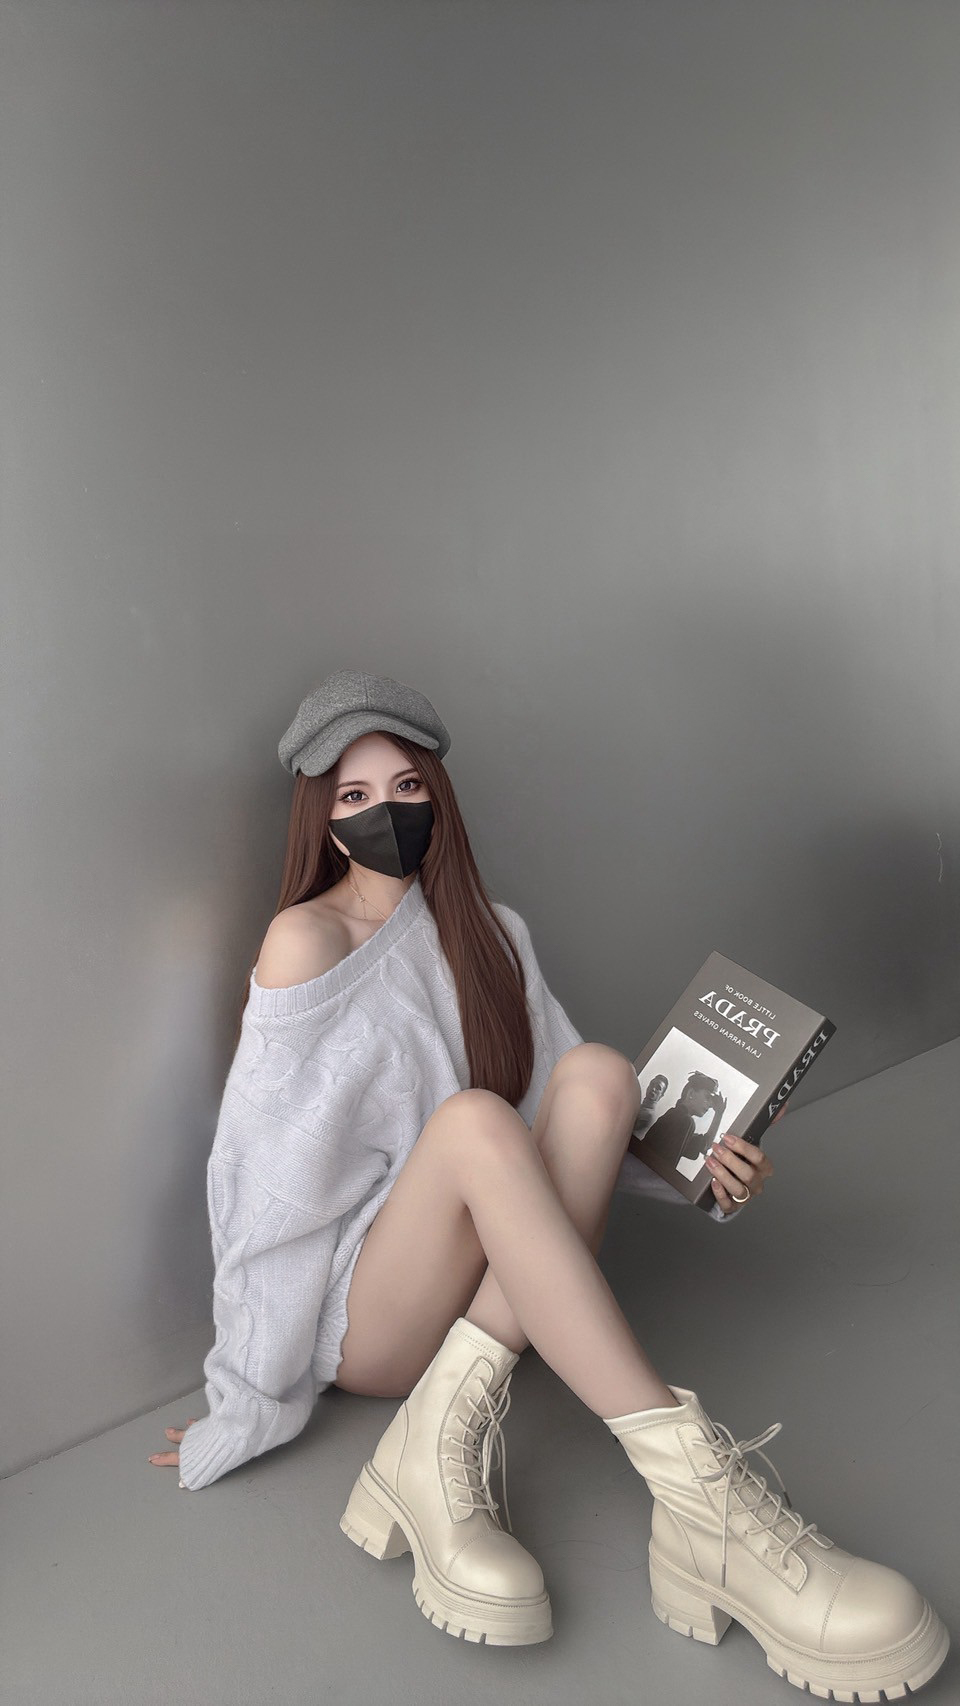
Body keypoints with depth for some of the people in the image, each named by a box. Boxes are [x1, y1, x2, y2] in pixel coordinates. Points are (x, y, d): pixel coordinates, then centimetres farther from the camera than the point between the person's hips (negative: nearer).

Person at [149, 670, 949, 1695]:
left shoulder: (490, 935, 9)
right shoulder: (310, 938, -8)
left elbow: (574, 1118, 10)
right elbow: (266, 1164, -11)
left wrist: (701, 1172, -8)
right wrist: (244, 1407, -11)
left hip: (490, 1295, 5)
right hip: (359, 1326, -5)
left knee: (598, 1073, -20)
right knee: (475, 1118, -33)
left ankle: (447, 1433, -29)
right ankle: (696, 1486, -40)